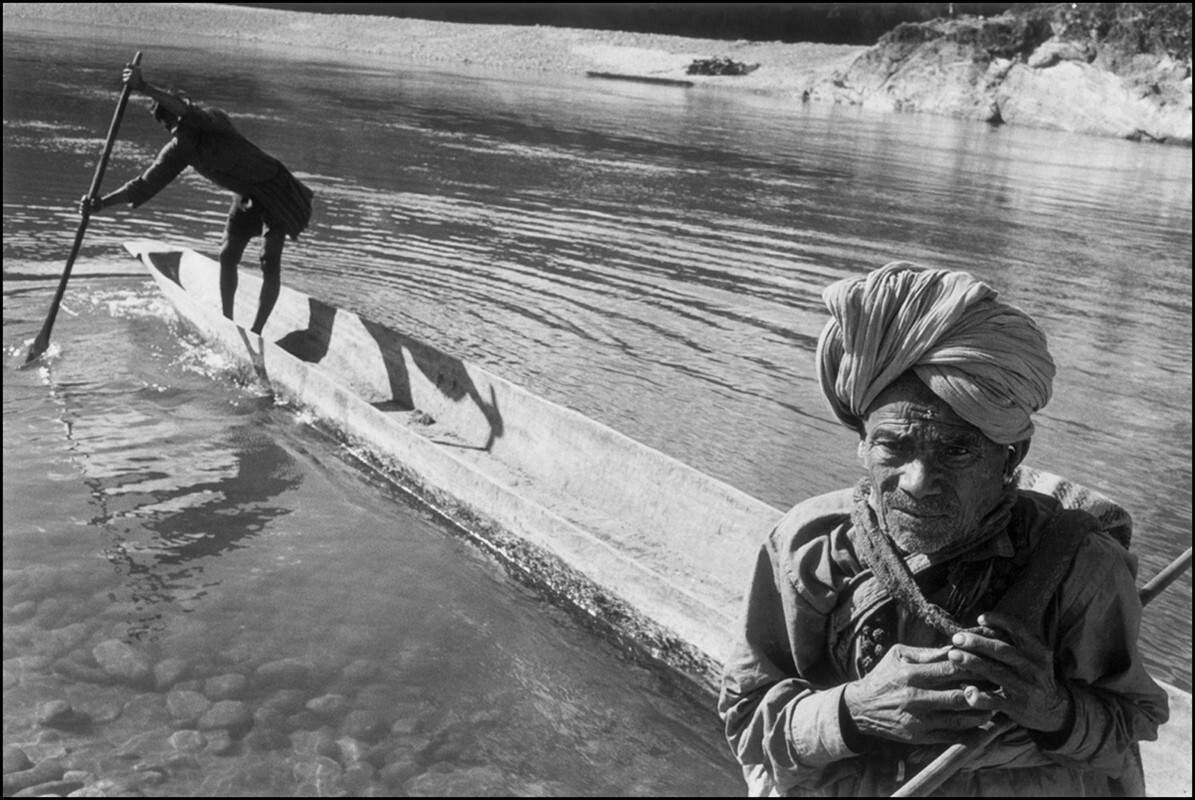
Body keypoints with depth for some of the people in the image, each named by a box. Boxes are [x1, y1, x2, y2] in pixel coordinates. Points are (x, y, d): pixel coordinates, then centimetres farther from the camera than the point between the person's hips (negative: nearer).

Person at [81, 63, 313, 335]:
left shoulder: (213, 119, -22)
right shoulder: (178, 150, -3)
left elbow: (193, 115, -47)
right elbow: (145, 184, 1)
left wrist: (145, 88, -55)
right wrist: (102, 203, -6)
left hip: (274, 188, -7)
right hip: (246, 197, 7)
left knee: (270, 262, -12)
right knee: (227, 257, 5)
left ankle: (256, 332, -7)